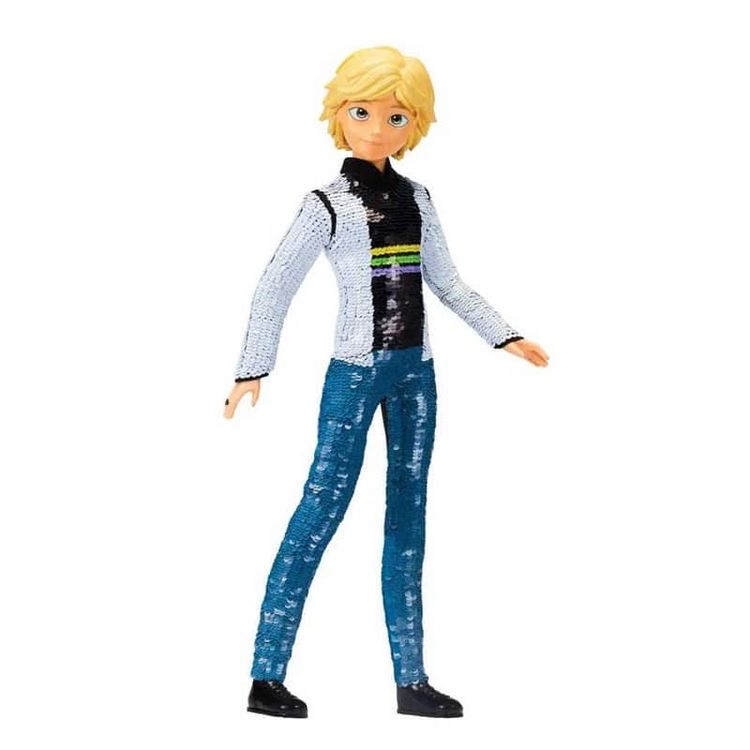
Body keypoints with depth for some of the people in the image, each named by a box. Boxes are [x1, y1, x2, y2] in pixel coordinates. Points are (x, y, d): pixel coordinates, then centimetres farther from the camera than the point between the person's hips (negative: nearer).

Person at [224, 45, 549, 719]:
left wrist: (505, 336, 13)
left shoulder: (418, 200, 9)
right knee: (324, 507, -9)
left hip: (415, 371, 6)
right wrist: (252, 371, -16)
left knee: (408, 516, 6)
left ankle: (412, 681, 11)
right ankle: (267, 676, -2)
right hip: (355, 371, -5)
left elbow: (446, 282, 16)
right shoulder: (327, 205, -5)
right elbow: (275, 289, -8)